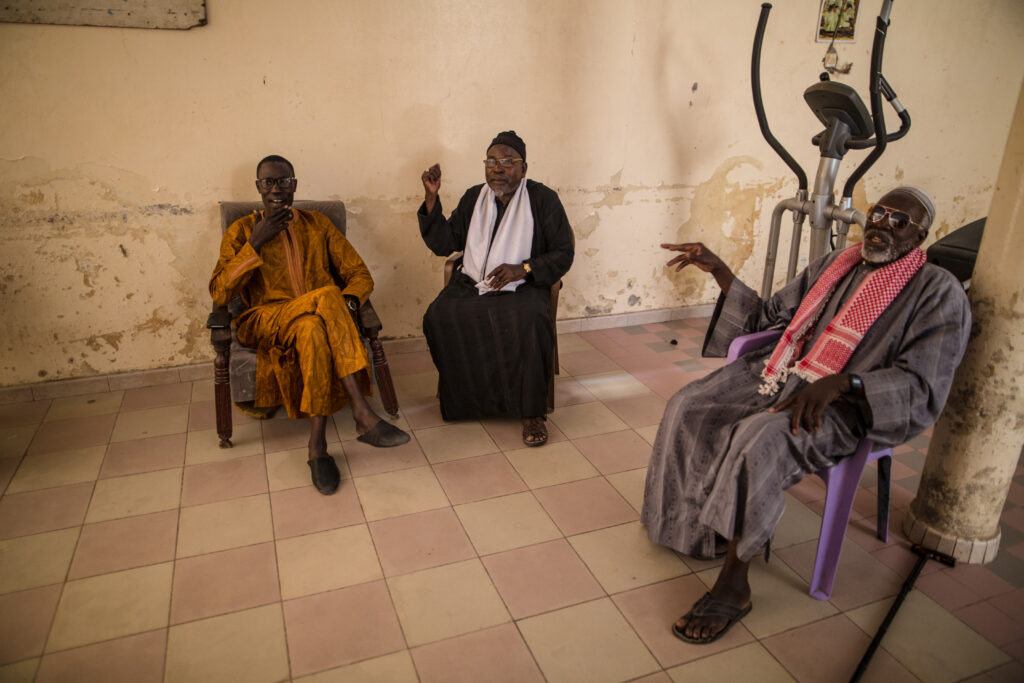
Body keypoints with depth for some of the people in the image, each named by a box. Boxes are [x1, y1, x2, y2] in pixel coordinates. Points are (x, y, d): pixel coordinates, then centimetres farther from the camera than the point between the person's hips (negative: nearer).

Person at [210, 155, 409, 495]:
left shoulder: (318, 224, 18)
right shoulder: (240, 231, 13)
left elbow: (360, 274, 12)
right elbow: (219, 294, 0)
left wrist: (349, 301, -13)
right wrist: (256, 243, -8)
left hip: (318, 317, 2)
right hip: (267, 321, -1)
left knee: (313, 330, -38)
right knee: (327, 298, -35)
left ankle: (318, 444, -39)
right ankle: (364, 415, -38)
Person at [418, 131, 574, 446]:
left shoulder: (543, 199, -1)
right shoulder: (474, 198, 10)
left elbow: (563, 255, -2)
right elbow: (443, 244, 7)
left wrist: (522, 269, -17)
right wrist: (432, 198, -4)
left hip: (522, 287, -3)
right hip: (472, 284, 4)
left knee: (529, 321, -36)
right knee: (439, 316, -25)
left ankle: (531, 412, -21)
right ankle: (459, 394, -2)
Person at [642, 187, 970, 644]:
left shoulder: (939, 293, -4)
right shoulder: (835, 264, 14)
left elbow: (922, 387, -14)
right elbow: (766, 317, 16)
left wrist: (838, 383, -31)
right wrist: (718, 270, 5)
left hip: (848, 403, -6)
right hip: (784, 372, 7)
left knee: (758, 440, -34)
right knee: (689, 405, -13)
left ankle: (734, 584, -20)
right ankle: (695, 525, 6)